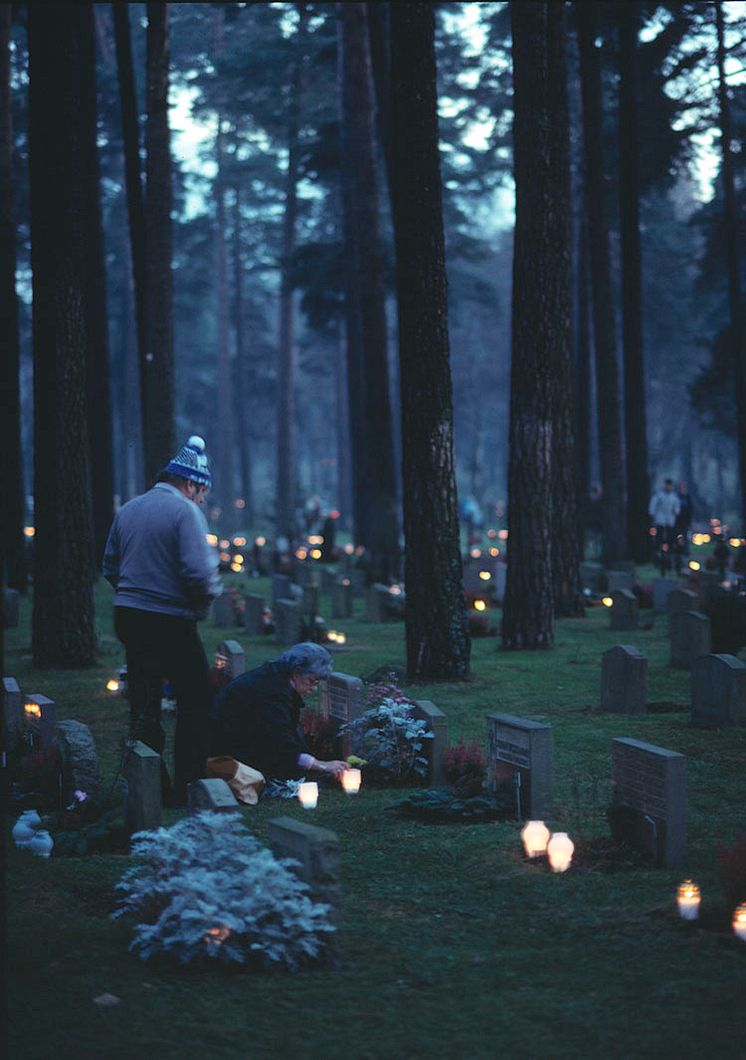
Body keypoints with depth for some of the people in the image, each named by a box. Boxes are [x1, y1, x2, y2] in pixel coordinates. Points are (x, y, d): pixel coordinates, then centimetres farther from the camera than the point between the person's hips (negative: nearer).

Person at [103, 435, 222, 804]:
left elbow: (110, 567, 16)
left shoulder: (128, 510, 11)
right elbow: (199, 572, -20)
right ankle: (188, 786, 1)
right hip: (170, 621, -7)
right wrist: (207, 598, -2)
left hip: (127, 617, 7)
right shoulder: (185, 511, -11)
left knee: (143, 704, 14)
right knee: (196, 699, 4)